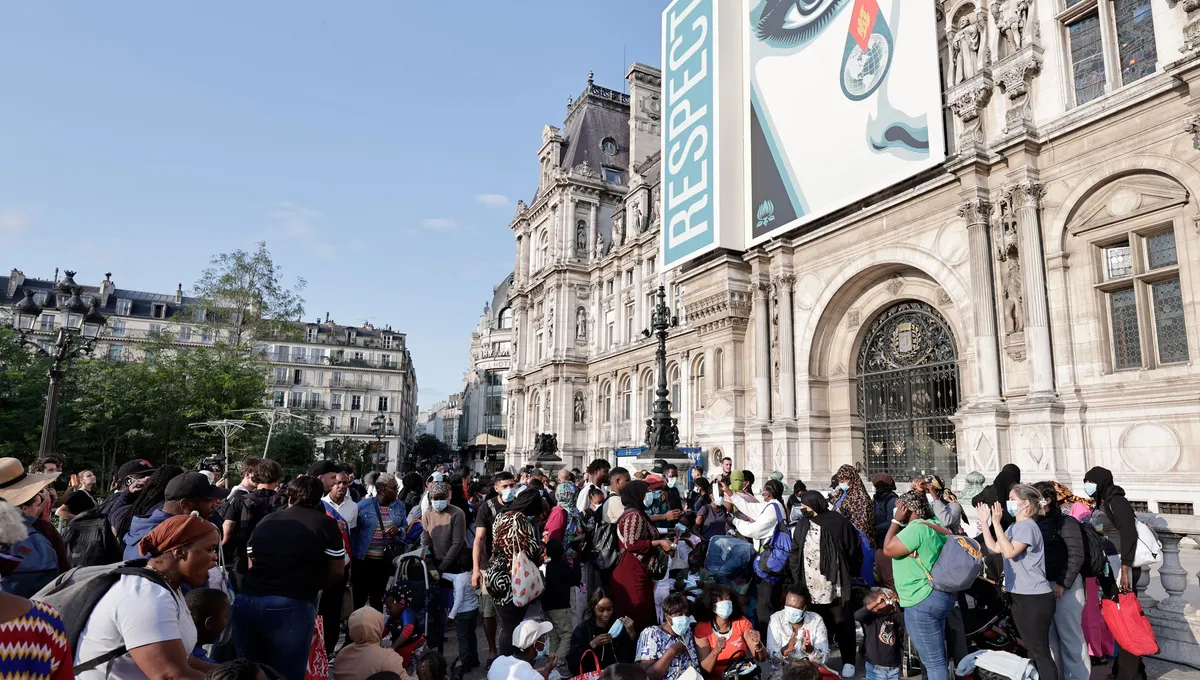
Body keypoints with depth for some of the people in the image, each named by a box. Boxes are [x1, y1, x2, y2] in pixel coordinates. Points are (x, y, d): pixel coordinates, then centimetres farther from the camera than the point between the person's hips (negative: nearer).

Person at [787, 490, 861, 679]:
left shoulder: (838, 523, -6)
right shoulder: (802, 526, 8)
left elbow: (854, 551, -3)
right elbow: (794, 556, 10)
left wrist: (848, 576, -2)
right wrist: (797, 581, 4)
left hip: (836, 588, -4)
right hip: (810, 589, 4)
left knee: (842, 626, 7)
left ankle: (848, 662, 23)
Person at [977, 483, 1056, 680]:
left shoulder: (1027, 525, -16)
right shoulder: (1014, 527, 13)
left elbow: (1010, 552, -26)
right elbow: (995, 547, 15)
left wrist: (996, 523, -26)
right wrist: (984, 521, 12)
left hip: (1035, 598, -10)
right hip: (1021, 596, 10)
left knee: (1041, 652, -5)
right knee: (1031, 649, 19)